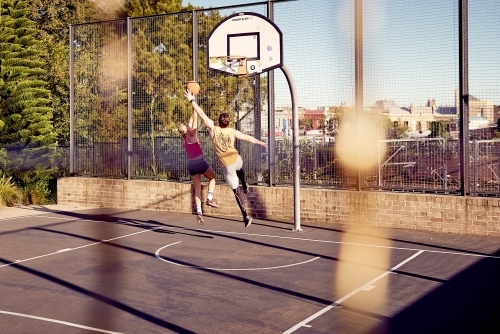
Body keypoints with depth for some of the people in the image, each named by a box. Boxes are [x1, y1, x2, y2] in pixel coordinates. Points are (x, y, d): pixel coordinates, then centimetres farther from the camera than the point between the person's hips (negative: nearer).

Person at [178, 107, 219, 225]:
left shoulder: (184, 138, 6)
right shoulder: (192, 135, -9)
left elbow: (191, 122, 16)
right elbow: (195, 120, -8)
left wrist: (193, 112, 21)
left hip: (191, 165, 6)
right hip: (200, 163, -6)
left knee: (197, 189, 9)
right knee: (212, 178, 20)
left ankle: (199, 212, -1)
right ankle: (210, 198, 1)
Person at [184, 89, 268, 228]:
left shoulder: (213, 129, -15)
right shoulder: (233, 132, -10)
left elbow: (202, 114, -17)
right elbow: (249, 138, 2)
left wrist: (192, 100, -13)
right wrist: (261, 143, 18)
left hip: (227, 167, -2)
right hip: (237, 160, 2)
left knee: (236, 190, 4)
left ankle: (246, 216, 3)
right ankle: (245, 185, 50)